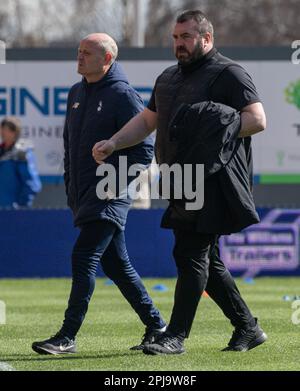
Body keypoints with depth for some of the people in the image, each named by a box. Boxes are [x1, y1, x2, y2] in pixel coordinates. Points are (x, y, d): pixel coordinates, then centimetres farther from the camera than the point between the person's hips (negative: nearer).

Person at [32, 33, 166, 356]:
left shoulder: (123, 95, -9)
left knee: (84, 258, -15)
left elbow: (143, 148, -10)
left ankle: (68, 336, -17)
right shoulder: (76, 93, 15)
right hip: (83, 196, 8)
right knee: (116, 265, 12)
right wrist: (70, 186, 18)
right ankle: (156, 326, 21)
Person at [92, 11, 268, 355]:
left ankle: (176, 336, -11)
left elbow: (257, 120, -12)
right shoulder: (168, 78, 21)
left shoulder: (229, 74, -5)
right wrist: (113, 143, 11)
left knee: (191, 255, -12)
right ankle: (248, 328, 19)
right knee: (207, 261, 10)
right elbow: (145, 121, 27)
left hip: (213, 181, -9)